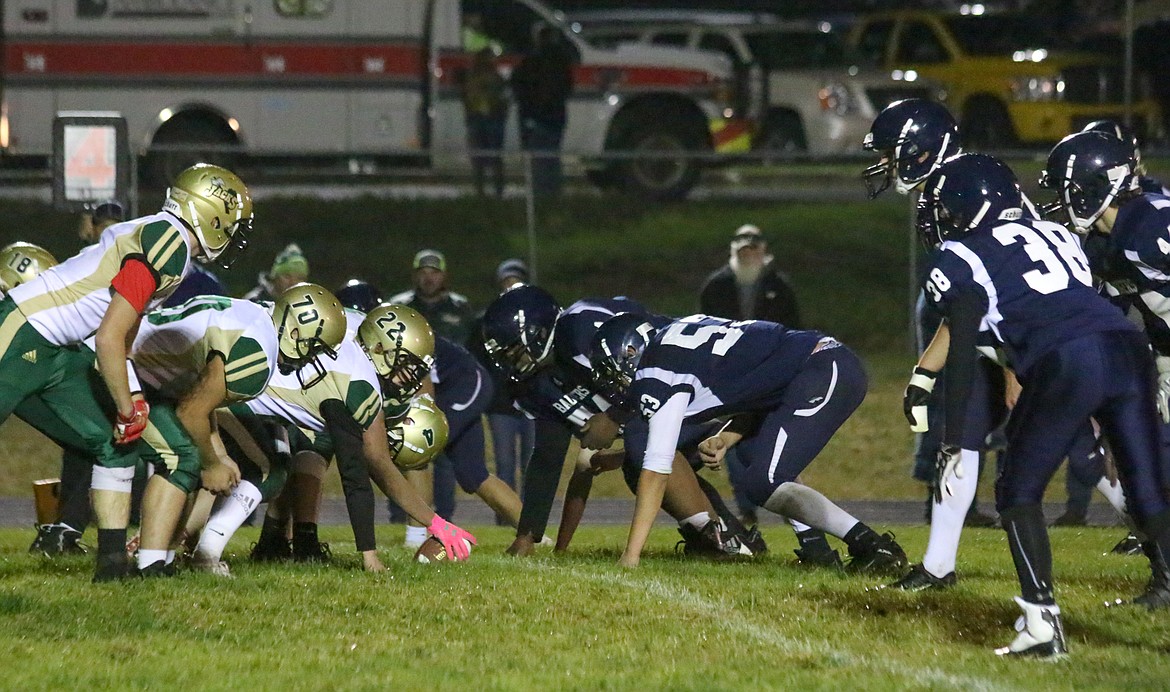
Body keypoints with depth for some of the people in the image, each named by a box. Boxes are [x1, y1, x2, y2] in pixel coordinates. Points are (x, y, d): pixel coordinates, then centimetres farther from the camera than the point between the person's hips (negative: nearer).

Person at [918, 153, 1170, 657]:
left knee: (1019, 492, 9)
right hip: (1127, 347, 5)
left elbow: (963, 358, 4)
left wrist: (951, 448, 5)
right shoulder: (1055, 235, 29)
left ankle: (1041, 620, -3)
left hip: (1065, 364, -5)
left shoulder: (960, 262, 11)